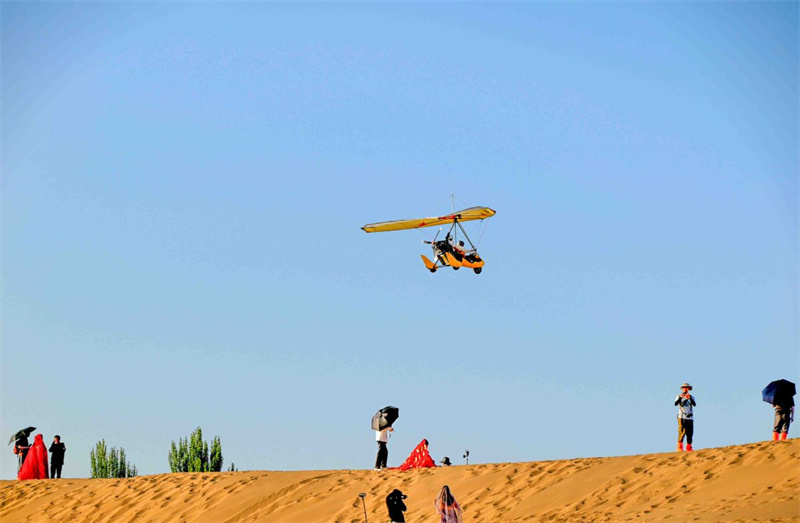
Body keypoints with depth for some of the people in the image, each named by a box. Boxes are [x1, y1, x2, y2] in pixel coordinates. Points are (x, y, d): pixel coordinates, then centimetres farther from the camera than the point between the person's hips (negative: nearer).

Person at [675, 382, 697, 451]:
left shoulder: (691, 397, 11)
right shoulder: (679, 396, 7)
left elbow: (694, 404, -8)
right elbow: (676, 403, -12)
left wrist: (690, 398, -26)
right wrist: (680, 397, -29)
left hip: (690, 417, 3)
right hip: (681, 417, -3)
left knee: (690, 433, 2)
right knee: (682, 431, -14)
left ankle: (689, 448, 8)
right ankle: (680, 447, -18)